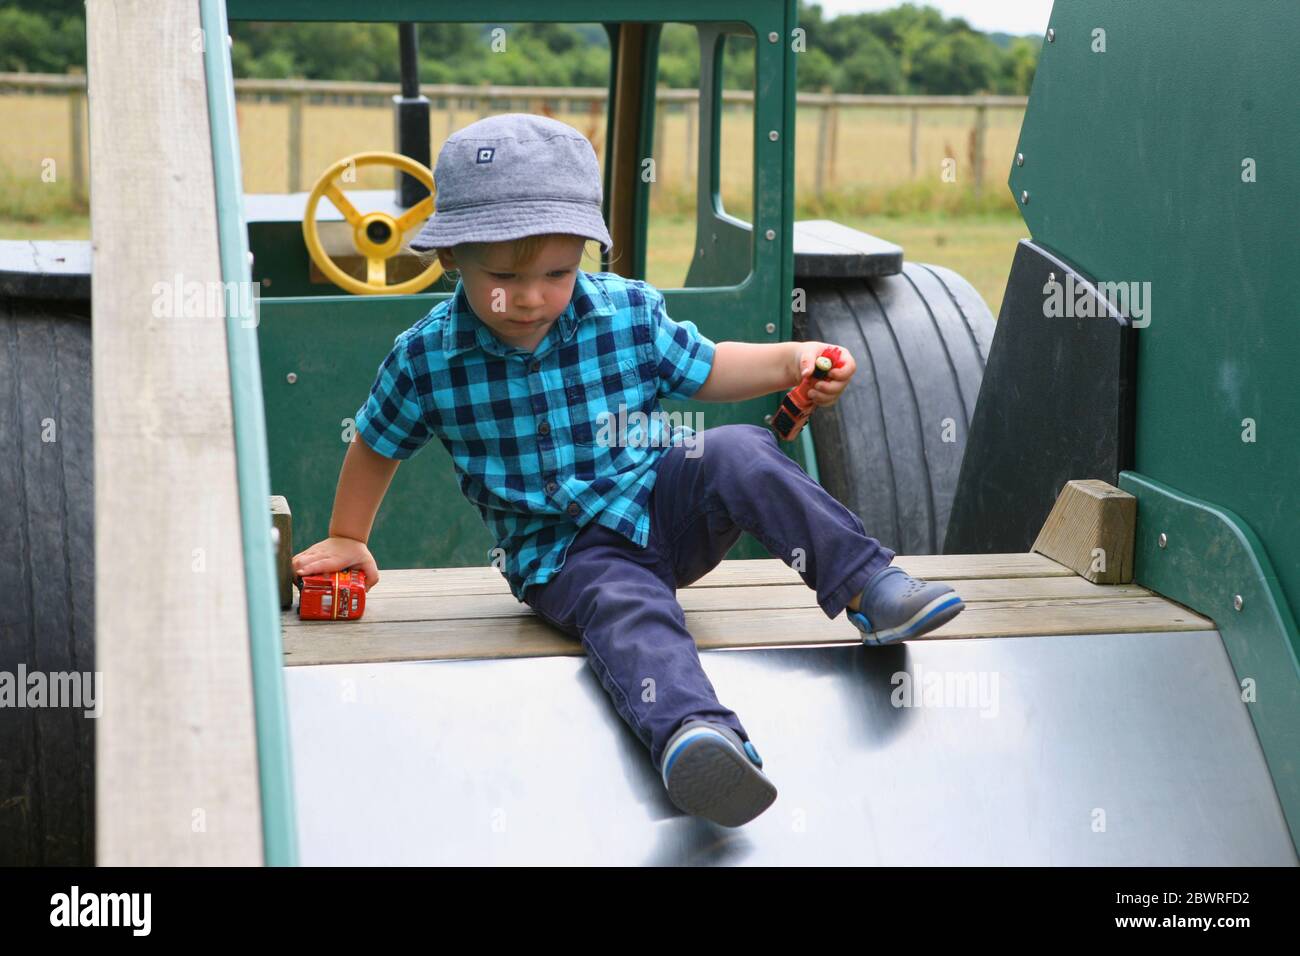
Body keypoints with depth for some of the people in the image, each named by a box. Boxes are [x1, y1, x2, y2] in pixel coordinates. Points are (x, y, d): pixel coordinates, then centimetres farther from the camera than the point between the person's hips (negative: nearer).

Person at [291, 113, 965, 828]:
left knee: (737, 453, -28)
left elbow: (705, 370, 11)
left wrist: (791, 361, -5)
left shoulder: (630, 313, -5)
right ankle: (691, 732, -66)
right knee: (626, 609, -36)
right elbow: (377, 446, 12)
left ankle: (869, 587, -24)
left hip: (664, 506, 3)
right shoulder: (424, 359, -8)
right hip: (562, 553, -2)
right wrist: (347, 539, 17)